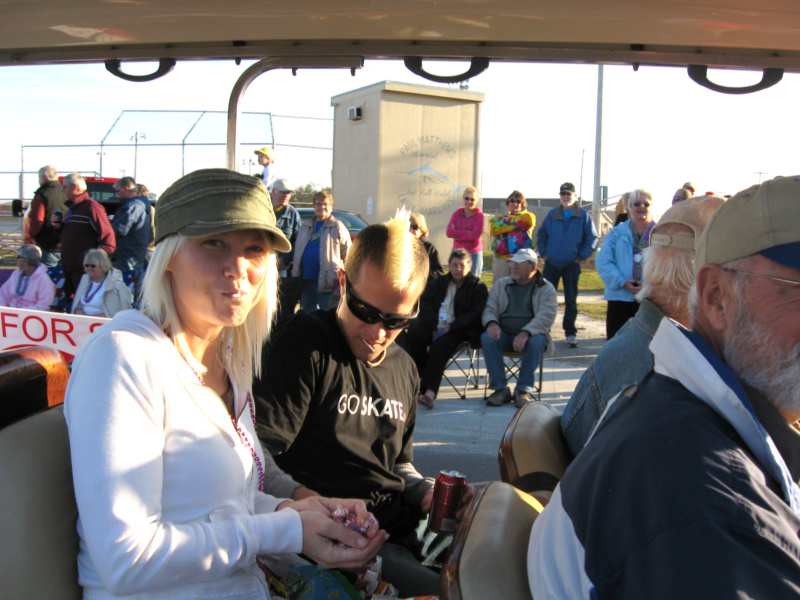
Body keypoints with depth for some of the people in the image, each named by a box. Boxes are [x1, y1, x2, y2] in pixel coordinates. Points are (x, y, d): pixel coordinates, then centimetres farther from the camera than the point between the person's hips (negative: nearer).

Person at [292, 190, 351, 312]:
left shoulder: (338, 227, 2)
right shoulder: (305, 227, 18)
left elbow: (347, 255, -1)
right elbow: (297, 253, 23)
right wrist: (295, 275, 15)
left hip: (327, 282, -6)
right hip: (306, 281, 6)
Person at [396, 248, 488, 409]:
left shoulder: (478, 287, 8)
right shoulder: (438, 283, 21)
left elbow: (476, 314, -4)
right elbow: (425, 305, 10)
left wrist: (451, 327, -17)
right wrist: (435, 326, -9)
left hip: (460, 330, -4)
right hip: (435, 325, 4)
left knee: (440, 344, -35)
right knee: (413, 335, -26)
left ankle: (430, 390, -44)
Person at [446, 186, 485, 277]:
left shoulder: (479, 215, -3)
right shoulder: (457, 214, 7)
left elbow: (475, 236, -13)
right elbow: (449, 232, -6)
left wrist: (457, 234, -8)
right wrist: (467, 232, -13)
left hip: (474, 254, -3)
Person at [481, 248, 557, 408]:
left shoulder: (546, 288, 3)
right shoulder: (501, 285, 15)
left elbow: (546, 316, -12)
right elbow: (489, 308, 9)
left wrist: (525, 333, -28)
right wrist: (492, 323, -16)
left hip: (532, 334, -2)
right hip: (503, 334, 2)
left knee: (536, 342, -36)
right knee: (487, 338, -28)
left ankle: (523, 390, -24)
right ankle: (500, 388, -24)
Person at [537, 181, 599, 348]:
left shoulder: (584, 215, 1)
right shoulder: (552, 214, 8)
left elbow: (592, 238, 2)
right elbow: (541, 234, 16)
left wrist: (581, 256, -4)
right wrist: (543, 252, 5)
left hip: (571, 265, -2)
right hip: (551, 263, 2)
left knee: (571, 300, 4)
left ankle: (570, 332, 12)